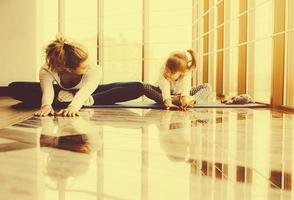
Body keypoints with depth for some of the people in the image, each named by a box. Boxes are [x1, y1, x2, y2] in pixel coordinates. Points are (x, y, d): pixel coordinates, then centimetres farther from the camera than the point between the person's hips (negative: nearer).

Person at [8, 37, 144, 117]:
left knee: (137, 88, -23)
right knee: (14, 88, -27)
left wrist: (74, 106, -71)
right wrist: (46, 104, -70)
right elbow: (47, 90, -47)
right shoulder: (47, 71, -33)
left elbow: (85, 91, -50)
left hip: (87, 95, -1)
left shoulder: (95, 71, -36)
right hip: (61, 93, 1)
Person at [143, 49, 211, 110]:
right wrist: (167, 100, -58)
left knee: (206, 87, -18)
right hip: (164, 94, -1)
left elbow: (186, 85, -39)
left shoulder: (187, 71, -24)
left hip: (180, 94, 1)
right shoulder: (163, 69, -28)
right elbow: (165, 86, -41)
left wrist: (185, 97, -59)